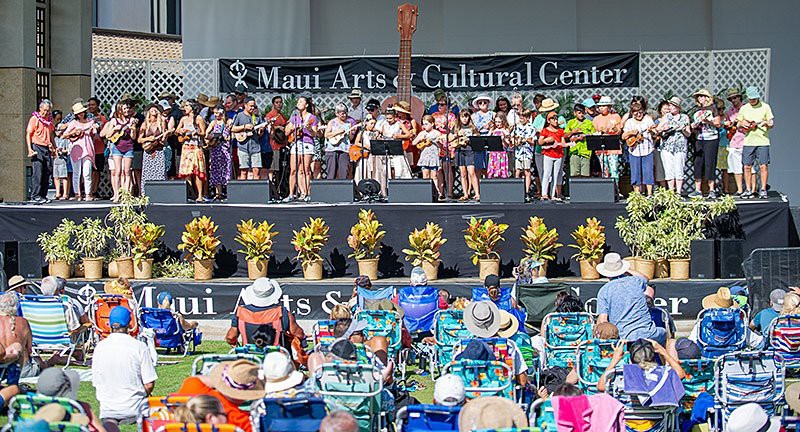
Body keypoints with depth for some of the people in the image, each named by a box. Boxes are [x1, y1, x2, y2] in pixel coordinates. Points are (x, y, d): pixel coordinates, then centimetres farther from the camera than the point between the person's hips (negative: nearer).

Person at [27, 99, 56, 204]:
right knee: (37, 172, -11)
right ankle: (35, 196, -11)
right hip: (37, 147, -7)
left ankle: (43, 195, 12)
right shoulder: (34, 119, -4)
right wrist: (29, 149, -17)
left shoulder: (49, 120, 16)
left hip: (47, 148, 7)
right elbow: (28, 134, -7)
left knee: (47, 171, 5)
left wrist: (54, 147, 22)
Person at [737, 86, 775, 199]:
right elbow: (738, 124, 19)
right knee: (747, 166, 2)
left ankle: (763, 189, 3)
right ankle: (749, 190, 11)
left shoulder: (765, 107, 3)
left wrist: (766, 123, -17)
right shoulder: (744, 108, 11)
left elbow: (772, 124, 5)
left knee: (763, 166, -5)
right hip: (748, 142, 3)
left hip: (762, 141, -3)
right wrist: (742, 123, -4)